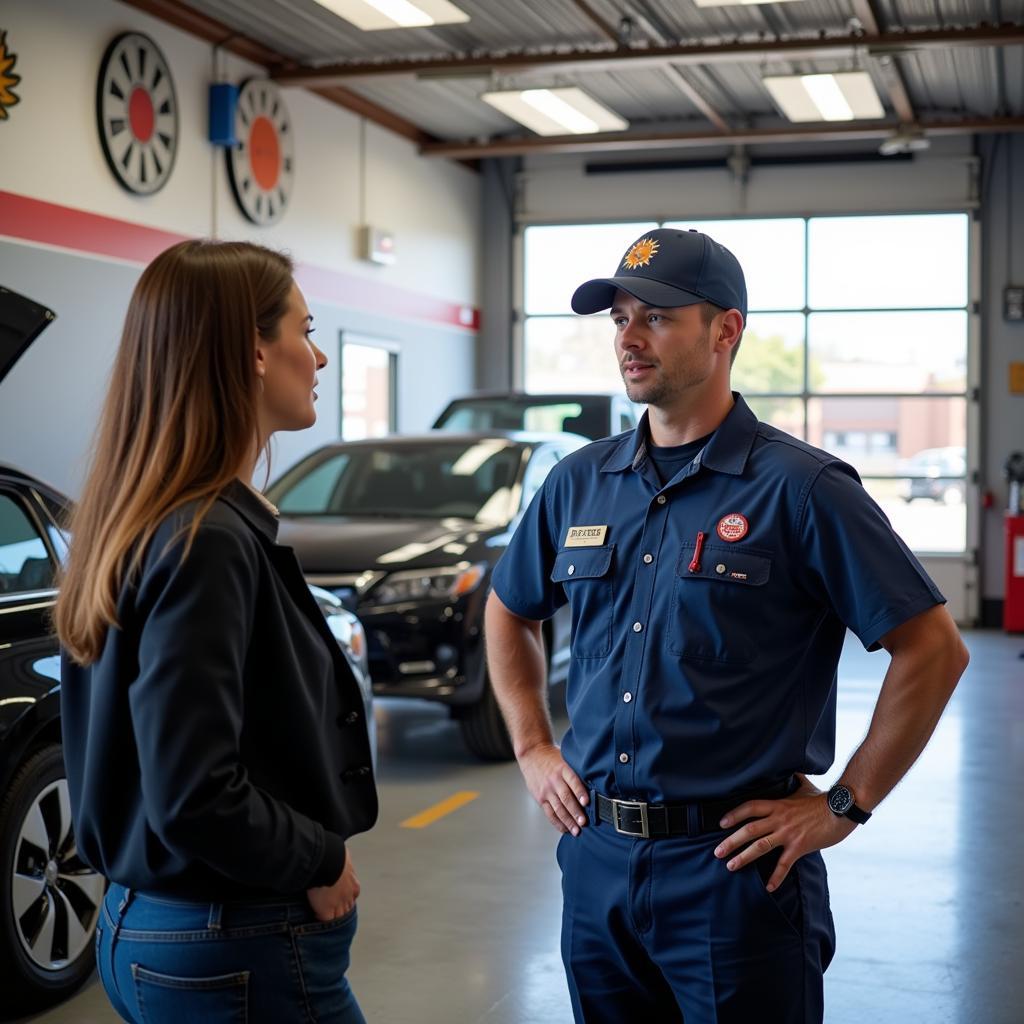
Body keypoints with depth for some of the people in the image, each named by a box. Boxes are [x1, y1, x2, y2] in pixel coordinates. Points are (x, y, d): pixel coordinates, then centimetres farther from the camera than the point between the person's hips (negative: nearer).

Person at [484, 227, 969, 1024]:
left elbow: (933, 650, -11)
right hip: (596, 857, 5)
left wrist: (844, 806, -10)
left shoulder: (798, 487, -11)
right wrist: (533, 749, 12)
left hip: (735, 868, -5)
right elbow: (510, 614, 21)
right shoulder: (581, 481, 5)